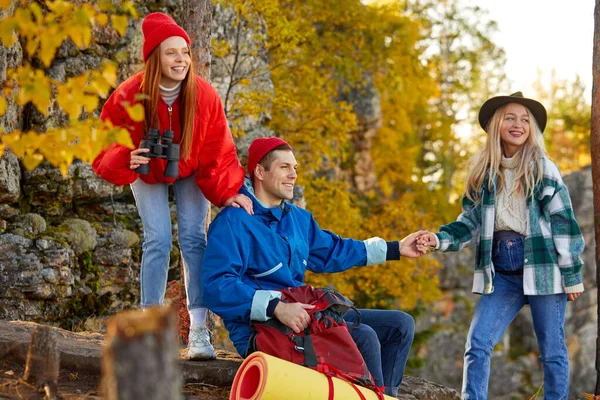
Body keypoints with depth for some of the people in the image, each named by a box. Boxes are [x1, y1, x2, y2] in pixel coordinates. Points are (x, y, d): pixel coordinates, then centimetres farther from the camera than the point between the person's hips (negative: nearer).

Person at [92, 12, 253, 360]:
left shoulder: (205, 96, -29)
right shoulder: (129, 97, -31)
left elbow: (218, 153, -21)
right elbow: (105, 145, -23)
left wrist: (227, 193, -32)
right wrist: (124, 159, -44)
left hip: (190, 172, 1)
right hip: (147, 173, -1)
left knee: (193, 238, -11)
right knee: (158, 240, -12)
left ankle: (199, 332, -10)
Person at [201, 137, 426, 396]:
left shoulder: (297, 218, 16)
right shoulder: (232, 223, -13)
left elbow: (332, 251, 29)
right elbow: (217, 287, -24)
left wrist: (396, 249, 26)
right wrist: (276, 307, -34)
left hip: (304, 315, 10)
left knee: (400, 325, 8)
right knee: (363, 337, -26)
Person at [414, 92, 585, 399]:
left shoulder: (543, 169, 0)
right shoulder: (483, 173, 9)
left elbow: (563, 223, -2)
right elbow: (470, 224, 10)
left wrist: (572, 276, -5)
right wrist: (439, 239, -9)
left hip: (541, 265, -3)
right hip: (502, 272, 3)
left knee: (552, 350, 2)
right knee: (477, 344, -8)